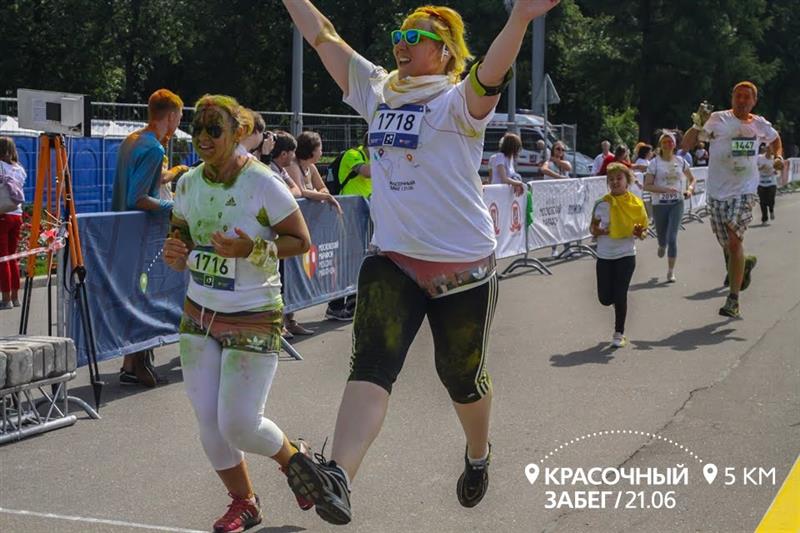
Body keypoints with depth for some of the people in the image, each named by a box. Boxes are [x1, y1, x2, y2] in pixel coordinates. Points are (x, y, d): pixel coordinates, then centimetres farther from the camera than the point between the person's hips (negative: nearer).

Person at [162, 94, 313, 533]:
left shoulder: (263, 184, -14)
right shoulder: (188, 184, 3)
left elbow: (301, 241, -10)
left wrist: (253, 250, -26)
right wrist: (175, 253, -6)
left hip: (253, 319, -6)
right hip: (199, 315, 6)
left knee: (238, 424, -7)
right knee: (208, 423, 5)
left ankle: (293, 458, 26)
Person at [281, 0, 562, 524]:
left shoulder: (458, 101, -7)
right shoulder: (378, 91, 10)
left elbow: (491, 73, -29)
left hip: (462, 264, -4)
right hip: (393, 260, 4)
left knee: (462, 374, 11)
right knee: (372, 363, -16)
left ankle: (478, 455, 41)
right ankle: (338, 477, -34)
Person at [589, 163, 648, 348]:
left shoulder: (636, 203, -3)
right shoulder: (603, 204, -3)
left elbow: (643, 230, 5)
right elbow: (593, 227, 7)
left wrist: (640, 233, -17)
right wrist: (599, 231, -16)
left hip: (626, 255, -1)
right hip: (604, 256, 1)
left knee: (620, 295, -4)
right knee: (605, 298, 3)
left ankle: (619, 333, 11)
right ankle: (618, 301, 39)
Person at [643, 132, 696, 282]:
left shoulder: (680, 161, 3)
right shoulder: (654, 163, -5)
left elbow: (691, 178, 16)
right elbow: (647, 186, -10)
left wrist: (689, 189, -5)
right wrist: (665, 189, -23)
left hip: (677, 203, 0)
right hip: (659, 204, 0)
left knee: (672, 237, -11)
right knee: (662, 236, 12)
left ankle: (671, 272, -6)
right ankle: (662, 245, 53)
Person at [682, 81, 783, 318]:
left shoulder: (760, 125, 5)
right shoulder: (717, 120, -5)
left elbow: (775, 138, 30)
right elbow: (686, 145, -10)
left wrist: (778, 156, 12)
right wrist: (697, 126, -27)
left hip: (744, 191, 0)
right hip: (717, 192, 1)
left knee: (734, 240, -17)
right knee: (727, 245, 10)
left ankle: (733, 300, -14)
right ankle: (745, 263, 47)